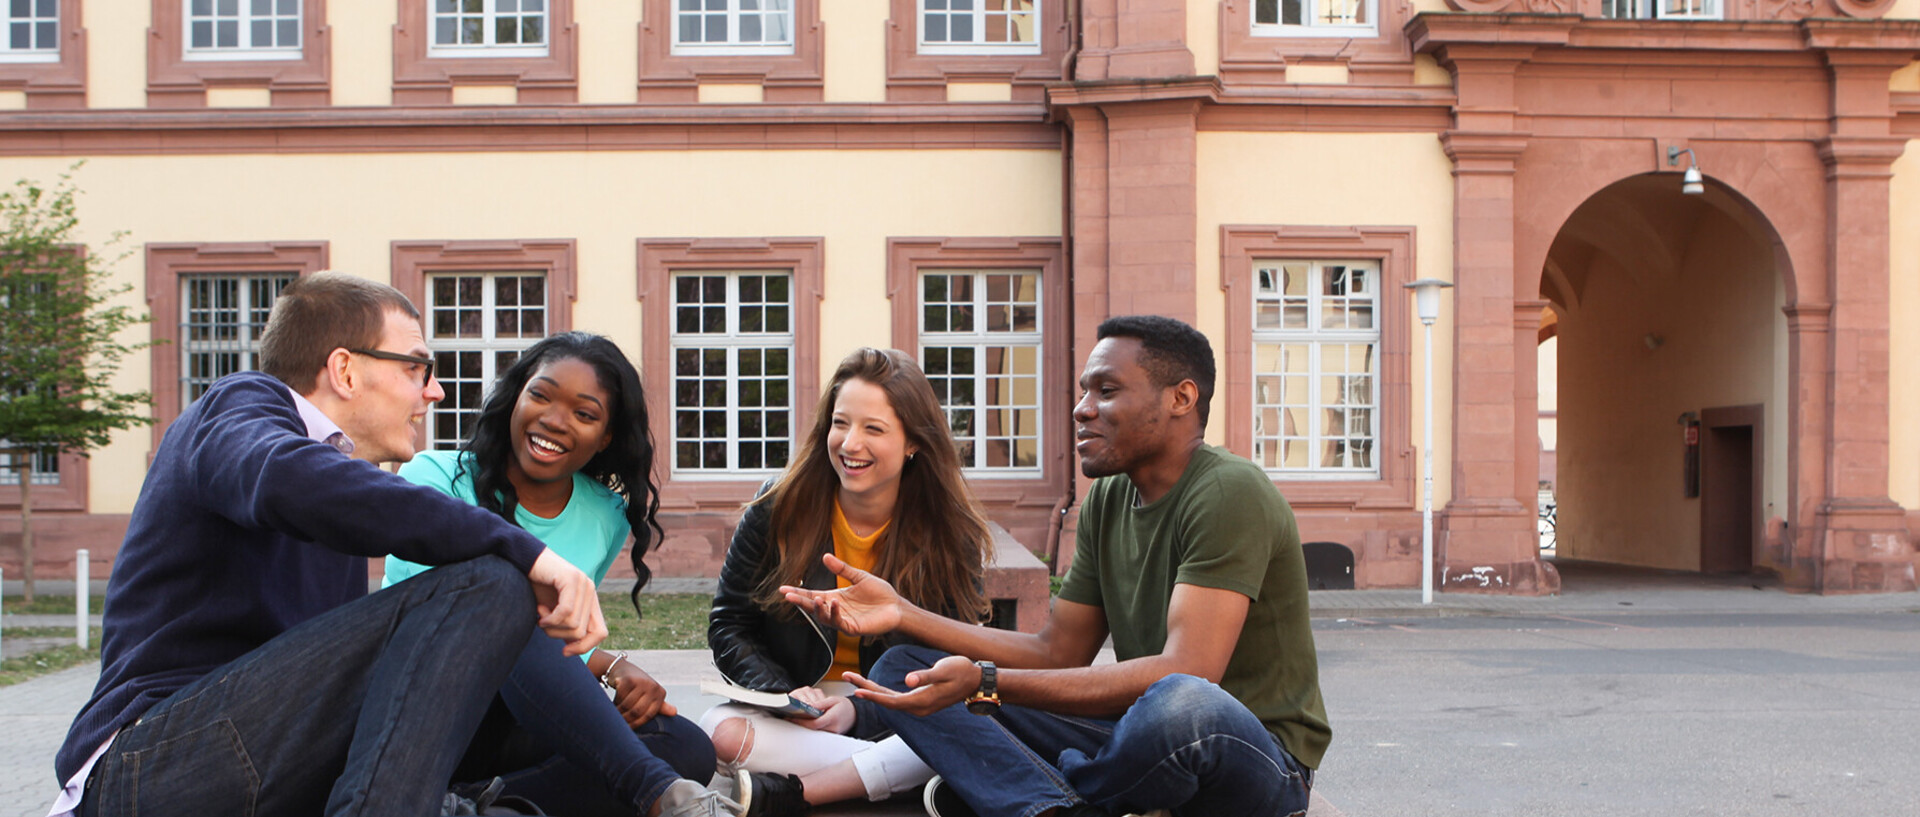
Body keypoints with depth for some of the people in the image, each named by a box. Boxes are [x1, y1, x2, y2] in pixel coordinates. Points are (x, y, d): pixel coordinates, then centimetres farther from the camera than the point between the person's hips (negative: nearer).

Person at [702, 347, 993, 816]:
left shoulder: (952, 534, -3)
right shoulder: (777, 510, -1)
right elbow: (729, 626, 3)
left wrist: (859, 711, -19)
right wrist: (783, 695, -17)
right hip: (792, 718, 1)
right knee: (721, 730, -32)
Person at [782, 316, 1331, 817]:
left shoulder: (1229, 493, -17)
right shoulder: (1106, 502, 9)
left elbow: (1186, 671, -29)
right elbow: (1056, 652, 8)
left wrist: (985, 683, -33)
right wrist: (904, 614, -3)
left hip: (1258, 758, -7)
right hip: (1147, 738, 7)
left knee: (1180, 704, -45)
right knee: (902, 669, -2)